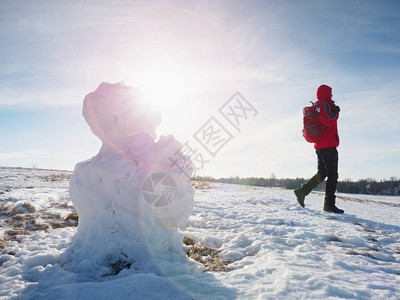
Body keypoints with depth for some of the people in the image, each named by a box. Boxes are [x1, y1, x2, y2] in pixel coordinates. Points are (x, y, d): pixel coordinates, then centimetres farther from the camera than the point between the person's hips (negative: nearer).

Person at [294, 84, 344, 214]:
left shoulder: (317, 106, 19)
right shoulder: (325, 104, -9)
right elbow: (329, 122, -23)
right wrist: (336, 112, -8)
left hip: (319, 146, 10)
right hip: (328, 146, -9)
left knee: (322, 173, 16)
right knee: (332, 175, -5)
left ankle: (302, 191, 7)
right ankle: (329, 204, -3)